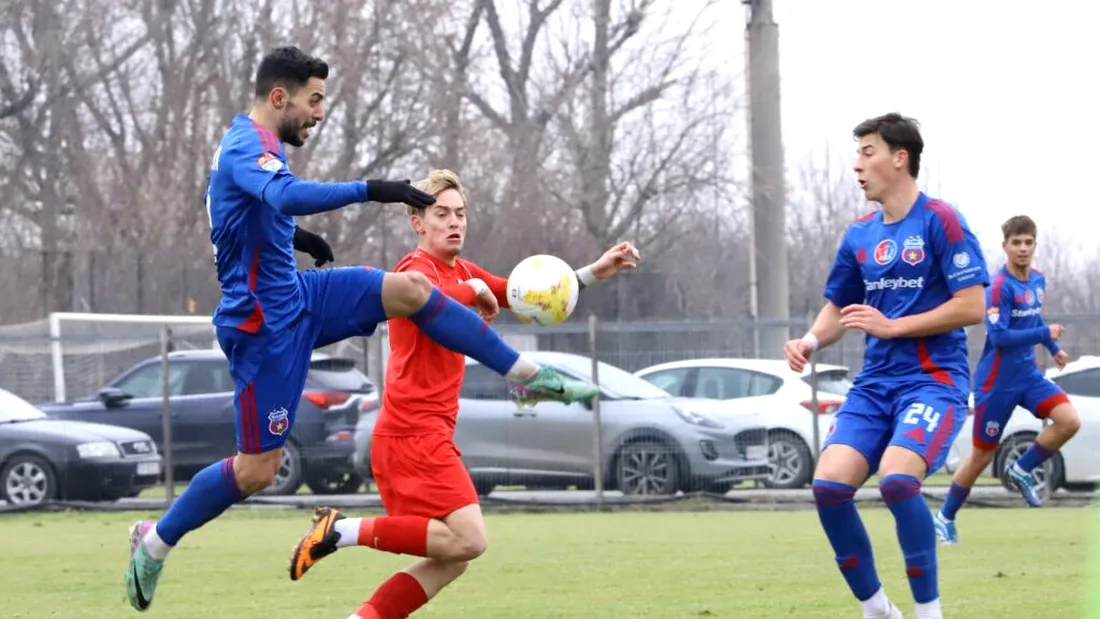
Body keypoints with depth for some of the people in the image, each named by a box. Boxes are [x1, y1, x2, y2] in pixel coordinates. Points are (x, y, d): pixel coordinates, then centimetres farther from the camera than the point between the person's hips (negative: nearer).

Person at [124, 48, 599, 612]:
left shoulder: (252, 143, 11)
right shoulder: (249, 144, -20)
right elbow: (286, 196, -42)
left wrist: (293, 235, 28)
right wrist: (372, 191, -43)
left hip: (295, 296, 9)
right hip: (266, 323, -9)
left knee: (410, 288, -2)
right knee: (257, 468, -5)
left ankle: (527, 377, 2)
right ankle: (154, 542, 11)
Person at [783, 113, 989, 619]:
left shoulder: (940, 221, -8)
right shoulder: (859, 235, 12)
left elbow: (972, 307, -14)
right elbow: (837, 308, 22)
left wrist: (891, 326, -15)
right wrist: (811, 342, 0)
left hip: (934, 379, -6)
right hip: (875, 383, 6)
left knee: (897, 478, -29)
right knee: (829, 485, -11)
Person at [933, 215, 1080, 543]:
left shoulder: (1038, 281, 5)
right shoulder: (1000, 286, -19)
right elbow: (999, 336, -25)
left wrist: (1054, 349, 13)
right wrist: (1045, 333, -23)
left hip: (1028, 373, 6)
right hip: (997, 380, -6)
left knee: (1069, 421, -15)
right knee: (983, 454, 1)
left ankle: (1022, 470, 6)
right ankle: (945, 517, 19)